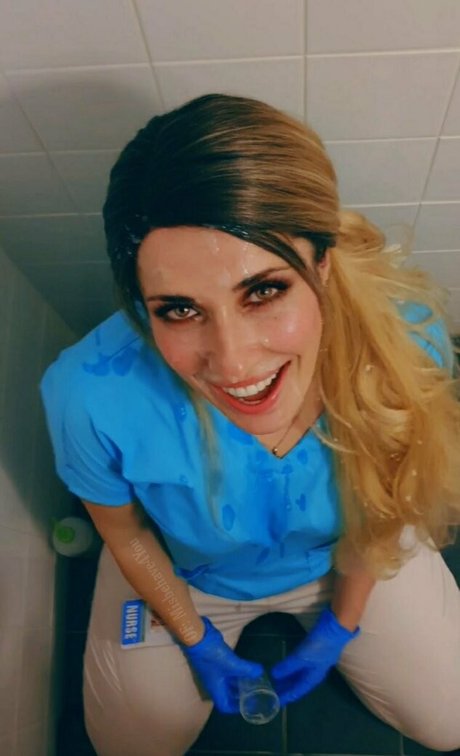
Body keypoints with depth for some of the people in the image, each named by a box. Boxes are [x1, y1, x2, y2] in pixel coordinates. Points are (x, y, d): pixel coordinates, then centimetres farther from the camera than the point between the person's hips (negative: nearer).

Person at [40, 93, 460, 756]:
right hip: (182, 574, 0)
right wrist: (195, 639, -1)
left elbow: (383, 496, -13)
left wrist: (340, 626, 0)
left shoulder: (405, 338, -36)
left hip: (347, 558, 2)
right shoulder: (94, 398, -41)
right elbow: (123, 529, -16)